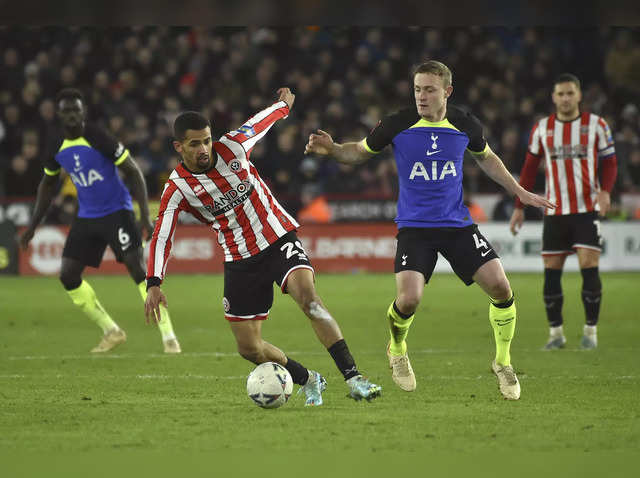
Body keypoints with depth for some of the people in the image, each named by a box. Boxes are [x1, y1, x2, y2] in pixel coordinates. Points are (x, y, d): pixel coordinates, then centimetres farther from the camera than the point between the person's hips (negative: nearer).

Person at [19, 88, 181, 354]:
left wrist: (145, 216, -18)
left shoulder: (99, 139, -16)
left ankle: (169, 337, -12)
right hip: (86, 217, 6)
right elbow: (48, 185, 18)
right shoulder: (57, 147, 1)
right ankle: (111, 332, 12)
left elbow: (133, 172, -11)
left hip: (116, 212, -6)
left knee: (137, 269, -17)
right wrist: (32, 227, 16)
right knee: (68, 275, -2)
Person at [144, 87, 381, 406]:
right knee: (249, 348, -3)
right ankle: (308, 382, 23)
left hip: (279, 239, -1)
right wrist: (153, 284, -30)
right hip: (240, 262, 1)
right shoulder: (177, 189, -11)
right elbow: (161, 237, -17)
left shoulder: (232, 147, -8)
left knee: (308, 298, -29)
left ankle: (353, 379, -32)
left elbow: (261, 121, 11)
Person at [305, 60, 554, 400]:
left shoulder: (465, 125, -1)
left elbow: (486, 158, 20)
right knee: (408, 299, -20)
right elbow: (360, 152, 6)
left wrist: (519, 191, 19)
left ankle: (503, 363, 12)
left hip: (457, 224, 2)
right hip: (414, 227, -2)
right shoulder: (398, 124, -8)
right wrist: (331, 149, -13)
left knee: (500, 287, -12)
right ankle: (397, 352, 16)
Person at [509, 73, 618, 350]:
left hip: (587, 210, -2)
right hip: (554, 211, 2)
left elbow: (609, 162, 5)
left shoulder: (596, 125, 1)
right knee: (551, 273, 0)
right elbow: (530, 168, 13)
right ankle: (555, 333, 9)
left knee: (589, 268, -11)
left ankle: (591, 331, -1)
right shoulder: (541, 129, 7)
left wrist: (605, 191, -14)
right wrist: (519, 207, 8)